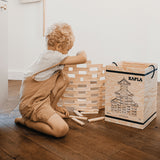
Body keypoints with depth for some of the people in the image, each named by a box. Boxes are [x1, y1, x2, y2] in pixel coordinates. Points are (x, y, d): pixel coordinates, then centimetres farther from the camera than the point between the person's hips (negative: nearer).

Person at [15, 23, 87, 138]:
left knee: (64, 78, 6)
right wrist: (82, 54, 6)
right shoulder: (52, 55, -14)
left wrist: (55, 106, 22)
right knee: (62, 129, -22)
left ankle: (51, 108, 12)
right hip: (31, 104, -9)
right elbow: (83, 59, -17)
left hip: (41, 98, 9)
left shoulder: (47, 57, 15)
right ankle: (26, 121, -4)